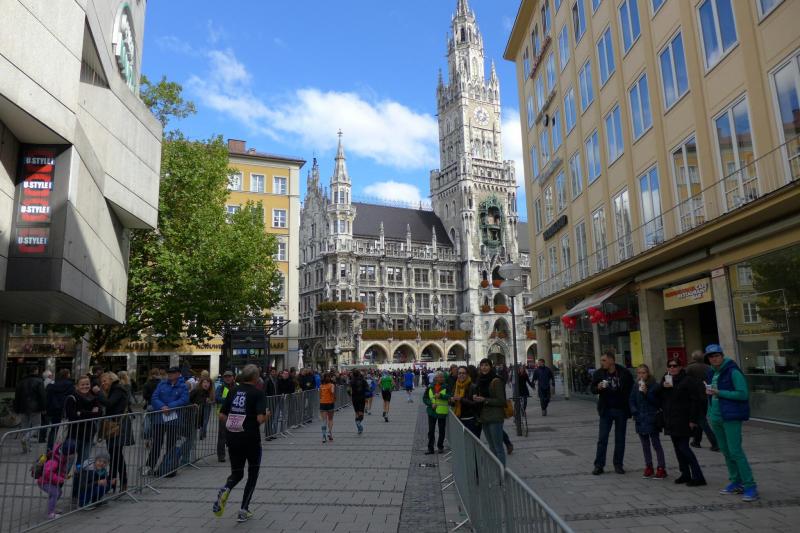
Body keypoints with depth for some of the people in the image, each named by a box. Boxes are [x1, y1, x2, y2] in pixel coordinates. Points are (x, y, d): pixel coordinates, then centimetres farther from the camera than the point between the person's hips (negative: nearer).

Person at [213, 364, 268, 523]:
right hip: (251, 439, -4)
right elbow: (260, 419, -19)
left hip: (232, 439, 4)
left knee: (237, 473, 19)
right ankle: (243, 511, 14)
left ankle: (225, 490, -12)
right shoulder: (258, 393, -10)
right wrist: (267, 415, 1)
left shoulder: (233, 392, 5)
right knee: (253, 474, 15)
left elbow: (221, 416, 5)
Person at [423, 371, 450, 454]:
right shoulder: (430, 387, 3)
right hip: (432, 412, 1)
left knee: (441, 430, 10)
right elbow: (424, 398, 4)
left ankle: (440, 446, 26)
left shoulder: (446, 387, -3)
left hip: (442, 412, -1)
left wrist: (441, 395, -27)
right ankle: (430, 448, 12)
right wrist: (431, 404, -11)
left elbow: (449, 396, -16)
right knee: (431, 431, 4)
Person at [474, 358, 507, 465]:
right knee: (492, 448, 15)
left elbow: (501, 401, -14)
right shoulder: (481, 380, 10)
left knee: (498, 448, -3)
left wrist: (484, 400, -18)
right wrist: (476, 398, 2)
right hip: (484, 418, 8)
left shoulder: (496, 381, -12)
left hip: (495, 418, -8)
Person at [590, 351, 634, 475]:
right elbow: (592, 389, 2)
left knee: (620, 439, 10)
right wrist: (598, 388, -20)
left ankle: (618, 464, 22)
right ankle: (599, 465, 6)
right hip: (606, 410, 0)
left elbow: (631, 388, 4)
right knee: (602, 438, 0)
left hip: (621, 410, 0)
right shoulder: (598, 373, -4)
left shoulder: (624, 372, -7)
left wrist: (628, 403, -3)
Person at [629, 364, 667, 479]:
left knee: (656, 444, 0)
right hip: (640, 420, 5)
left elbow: (657, 402, -13)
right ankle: (648, 467, 21)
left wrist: (646, 393, -21)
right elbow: (632, 402, 11)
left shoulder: (655, 386, -8)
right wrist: (635, 413, -2)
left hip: (652, 420, -5)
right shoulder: (636, 388, 7)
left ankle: (661, 468, 9)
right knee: (645, 445, 12)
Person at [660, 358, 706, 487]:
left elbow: (696, 400, -15)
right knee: (678, 447, 12)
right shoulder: (665, 380, 11)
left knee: (684, 447, -9)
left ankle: (698, 477, -2)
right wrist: (663, 387, -7)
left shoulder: (688, 380, -11)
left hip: (683, 421, -7)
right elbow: (661, 399, 13)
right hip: (671, 420, 7)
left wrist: (693, 420, -18)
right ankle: (685, 474, 22)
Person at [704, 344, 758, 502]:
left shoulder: (733, 372, -10)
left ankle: (750, 487, -3)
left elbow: (743, 394, -17)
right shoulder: (712, 373, 12)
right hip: (716, 417, 7)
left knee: (735, 451, -10)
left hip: (731, 417, -7)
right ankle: (736, 483, 22)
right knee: (726, 451, 12)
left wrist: (719, 392, -19)